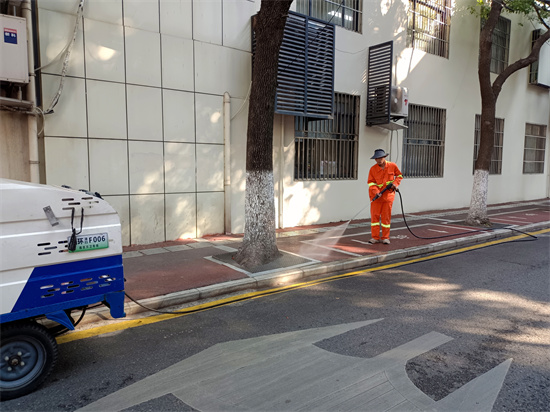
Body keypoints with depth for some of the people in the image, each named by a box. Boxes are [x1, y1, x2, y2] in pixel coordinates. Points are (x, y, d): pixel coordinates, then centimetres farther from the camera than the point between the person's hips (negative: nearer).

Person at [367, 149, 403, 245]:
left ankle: (385, 238, 13)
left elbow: (399, 175, 13)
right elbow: (371, 182, -3)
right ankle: (375, 237, 8)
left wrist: (395, 183, -5)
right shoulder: (373, 169, -3)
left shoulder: (392, 166, -1)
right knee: (374, 216, 0)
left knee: (386, 217, 4)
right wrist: (376, 192, -18)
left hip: (388, 195, 0)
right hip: (376, 196, 0)